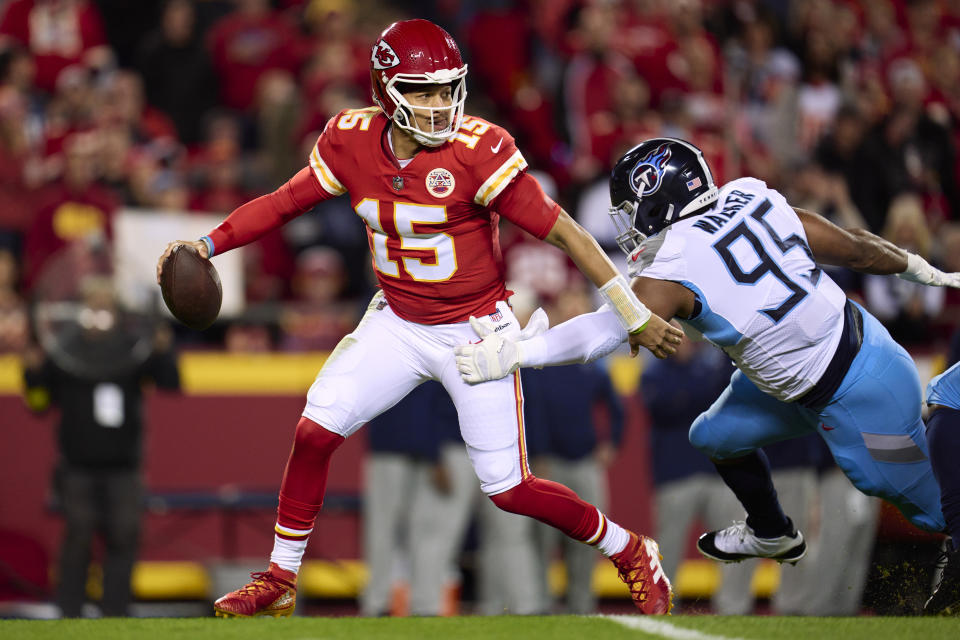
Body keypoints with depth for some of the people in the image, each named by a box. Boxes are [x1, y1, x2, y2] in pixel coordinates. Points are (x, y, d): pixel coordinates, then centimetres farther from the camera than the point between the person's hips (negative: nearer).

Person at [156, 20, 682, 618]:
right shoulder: (353, 141, -9)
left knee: (508, 489, -4)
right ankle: (280, 581, 10)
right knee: (315, 431, -7)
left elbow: (561, 230, -19)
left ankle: (630, 552, 19)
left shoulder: (478, 151, -23)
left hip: (476, 332, -4)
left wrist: (634, 314, -18)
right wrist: (207, 244, -9)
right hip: (398, 324, 4)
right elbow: (285, 202, 4)